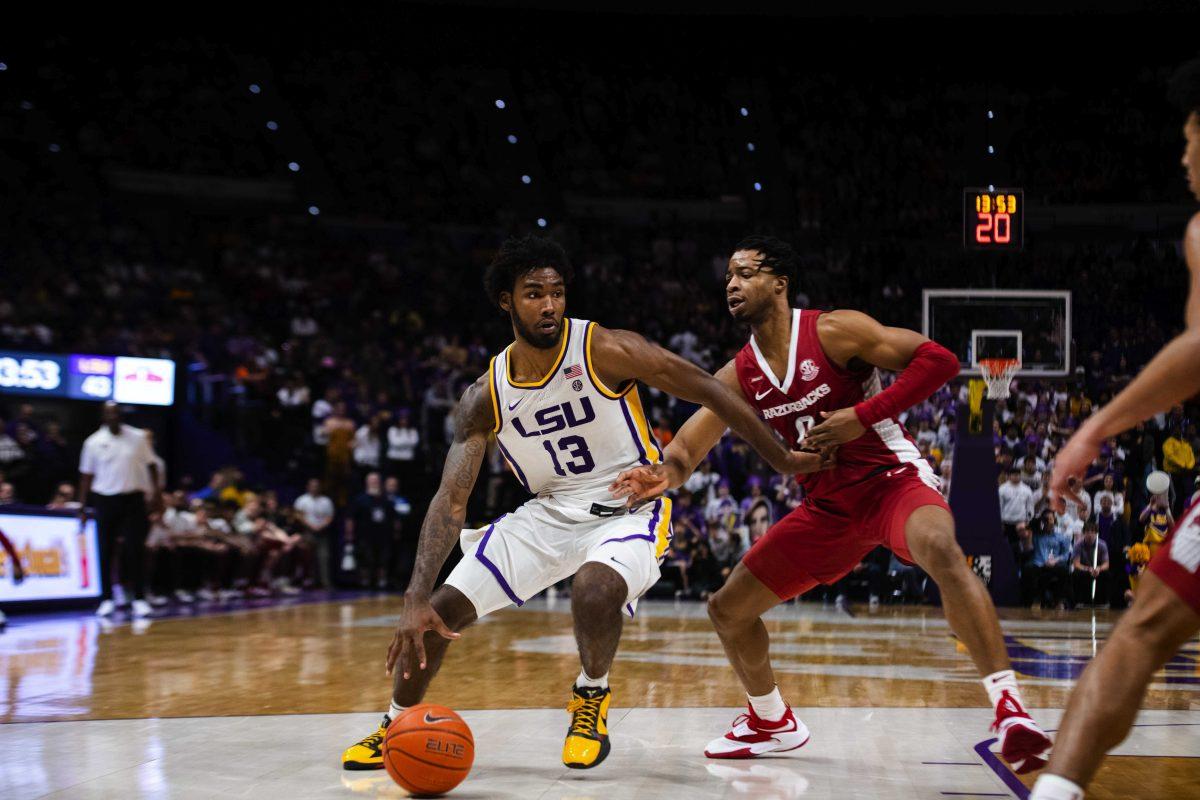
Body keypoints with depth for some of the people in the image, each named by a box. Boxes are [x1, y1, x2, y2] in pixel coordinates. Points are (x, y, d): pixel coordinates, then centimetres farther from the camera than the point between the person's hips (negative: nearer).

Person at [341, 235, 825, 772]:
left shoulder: (607, 351, -17)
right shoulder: (486, 396, -7)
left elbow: (711, 393, -10)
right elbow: (451, 500, -11)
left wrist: (783, 460, -5)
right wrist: (417, 599, -22)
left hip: (629, 510, -4)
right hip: (550, 513, 4)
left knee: (594, 591, -36)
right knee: (441, 609, -4)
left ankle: (592, 696, -4)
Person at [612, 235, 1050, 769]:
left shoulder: (834, 332, -13)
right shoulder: (738, 376, 3)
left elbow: (938, 360, -17)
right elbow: (687, 446, -4)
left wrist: (864, 415, -23)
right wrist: (664, 474, -29)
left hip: (892, 479, -6)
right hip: (828, 506, 7)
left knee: (941, 551, -41)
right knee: (727, 610, 7)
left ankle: (1009, 708, -37)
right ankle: (774, 724, 30)